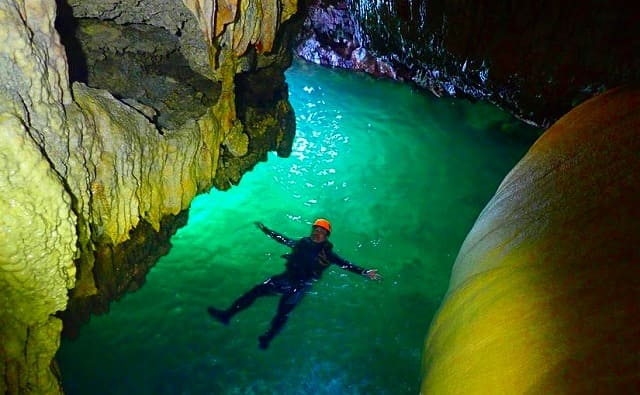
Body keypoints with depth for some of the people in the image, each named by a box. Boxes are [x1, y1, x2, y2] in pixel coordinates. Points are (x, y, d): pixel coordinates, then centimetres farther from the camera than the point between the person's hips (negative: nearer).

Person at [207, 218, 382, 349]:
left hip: (300, 286, -4)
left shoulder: (327, 253, -3)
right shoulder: (302, 243, 10)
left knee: (282, 313, -18)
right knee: (256, 291, -6)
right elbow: (282, 239, 21)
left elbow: (346, 264, -12)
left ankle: (267, 338, -2)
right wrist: (265, 229, 29)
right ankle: (227, 315, -4)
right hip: (286, 278, 5)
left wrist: (365, 272, -25)